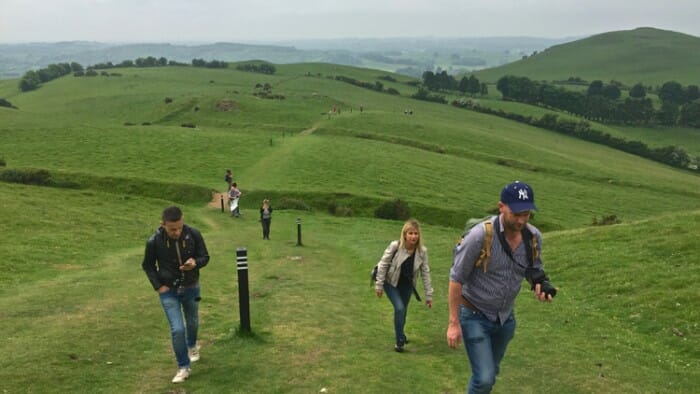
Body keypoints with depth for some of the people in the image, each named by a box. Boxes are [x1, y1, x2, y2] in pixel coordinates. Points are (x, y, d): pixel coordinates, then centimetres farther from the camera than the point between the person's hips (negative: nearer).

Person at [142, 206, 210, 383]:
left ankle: (192, 346, 54)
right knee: (177, 329, -9)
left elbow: (205, 257, -7)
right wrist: (158, 286, -11)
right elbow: (148, 265, -3)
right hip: (169, 291, -2)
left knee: (192, 322, 22)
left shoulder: (194, 234, -20)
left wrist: (195, 263, -29)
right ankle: (183, 367, 9)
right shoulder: (154, 241, -21)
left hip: (191, 288, 2)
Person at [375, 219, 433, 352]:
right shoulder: (395, 246, -27)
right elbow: (383, 264, -16)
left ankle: (400, 334, 44)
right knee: (399, 308, -17)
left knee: (403, 311, 15)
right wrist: (379, 285, -13)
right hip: (391, 283, -3)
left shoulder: (422, 251, -19)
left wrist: (429, 295, -7)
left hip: (407, 285, 3)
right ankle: (400, 341, 0)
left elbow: (425, 273, -10)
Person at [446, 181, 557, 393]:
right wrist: (454, 322, -17)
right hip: (475, 315, -5)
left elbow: (535, 269, 9)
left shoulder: (534, 237, -10)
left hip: (505, 317, 6)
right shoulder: (480, 235, -26)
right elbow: (456, 278, -18)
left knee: (490, 373, 20)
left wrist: (540, 286, -16)